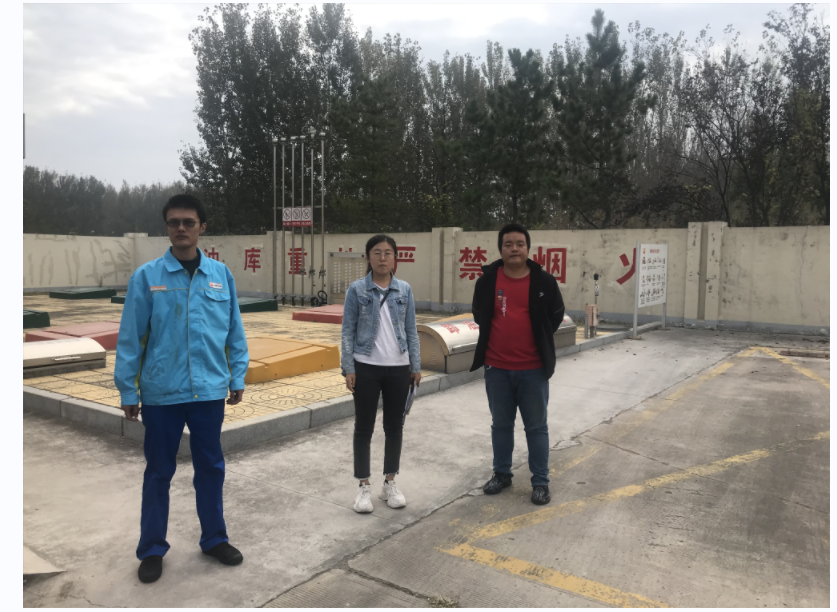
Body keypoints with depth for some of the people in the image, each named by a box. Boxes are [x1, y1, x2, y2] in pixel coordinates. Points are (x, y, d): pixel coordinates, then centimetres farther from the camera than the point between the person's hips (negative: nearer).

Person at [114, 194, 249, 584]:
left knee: (211, 467, 14)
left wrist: (238, 377, 5)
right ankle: (152, 549, 29)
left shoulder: (221, 274, 1)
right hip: (161, 391, -1)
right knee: (159, 471, 12)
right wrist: (127, 390, -2)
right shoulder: (146, 276, -5)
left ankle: (214, 538, 32)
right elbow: (130, 338, -3)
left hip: (210, 390, 2)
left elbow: (235, 332, 5)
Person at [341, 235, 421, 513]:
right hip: (366, 367, -2)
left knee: (395, 426, 11)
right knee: (364, 427, 7)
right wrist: (348, 368, -7)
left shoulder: (404, 290, 3)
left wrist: (416, 365, 4)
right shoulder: (357, 290, -4)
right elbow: (348, 331, -3)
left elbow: (411, 330, 7)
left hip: (398, 368, 2)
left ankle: (390, 483, 26)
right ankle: (364, 486, 21)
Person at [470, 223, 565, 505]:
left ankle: (540, 482, 20)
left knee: (536, 427, 7)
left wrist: (537, 343, 9)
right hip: (496, 368, 2)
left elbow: (555, 316, 8)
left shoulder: (544, 281, -6)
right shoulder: (487, 280, -3)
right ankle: (502, 474, 31)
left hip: (533, 369, -1)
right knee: (501, 424, 15)